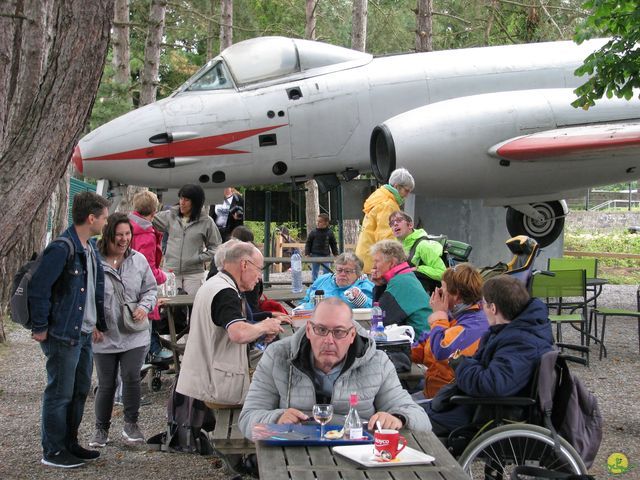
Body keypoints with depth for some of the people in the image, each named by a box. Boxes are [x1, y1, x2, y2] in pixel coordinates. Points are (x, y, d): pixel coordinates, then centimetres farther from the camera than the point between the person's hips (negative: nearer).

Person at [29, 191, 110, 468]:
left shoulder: (89, 249, 11)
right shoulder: (62, 249, -19)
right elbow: (38, 288, -21)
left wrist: (100, 323, 14)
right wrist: (40, 328, -16)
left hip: (84, 334, 9)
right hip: (62, 335, -9)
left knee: (80, 391, 17)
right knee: (60, 393, 1)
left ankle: (70, 444, 29)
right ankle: (52, 451, 13)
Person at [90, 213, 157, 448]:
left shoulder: (138, 260, 1)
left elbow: (151, 288, 12)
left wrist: (144, 306, -8)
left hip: (134, 335, 2)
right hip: (104, 337, -1)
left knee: (131, 377, -8)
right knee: (106, 384, 7)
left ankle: (131, 424, 13)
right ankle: (101, 429, 25)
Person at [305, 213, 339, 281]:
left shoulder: (329, 233, -1)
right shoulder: (313, 232, -4)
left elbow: (334, 244, 8)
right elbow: (308, 243, 0)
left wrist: (336, 254, 7)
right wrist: (307, 254, -6)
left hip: (325, 255, 0)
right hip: (315, 256, 0)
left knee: (326, 271, 4)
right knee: (314, 271, 7)